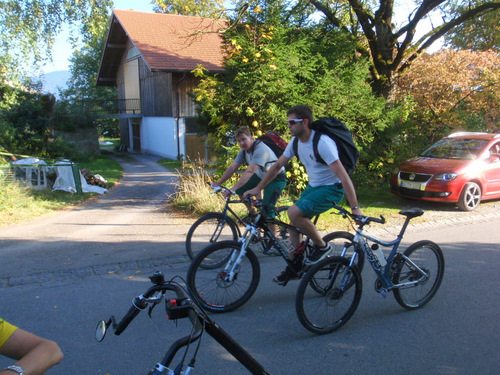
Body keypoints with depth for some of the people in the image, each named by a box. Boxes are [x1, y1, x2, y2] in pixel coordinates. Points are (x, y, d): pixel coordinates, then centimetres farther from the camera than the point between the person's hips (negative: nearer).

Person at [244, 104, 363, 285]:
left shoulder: (322, 142, -26)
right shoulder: (296, 142, -1)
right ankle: (294, 268, 21)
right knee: (294, 223, 5)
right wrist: (258, 188, 8)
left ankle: (322, 246, -4)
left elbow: (343, 175, -30)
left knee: (294, 213, -26)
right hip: (313, 186, 8)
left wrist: (355, 208, -34)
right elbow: (277, 165, 10)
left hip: (332, 189, -8)